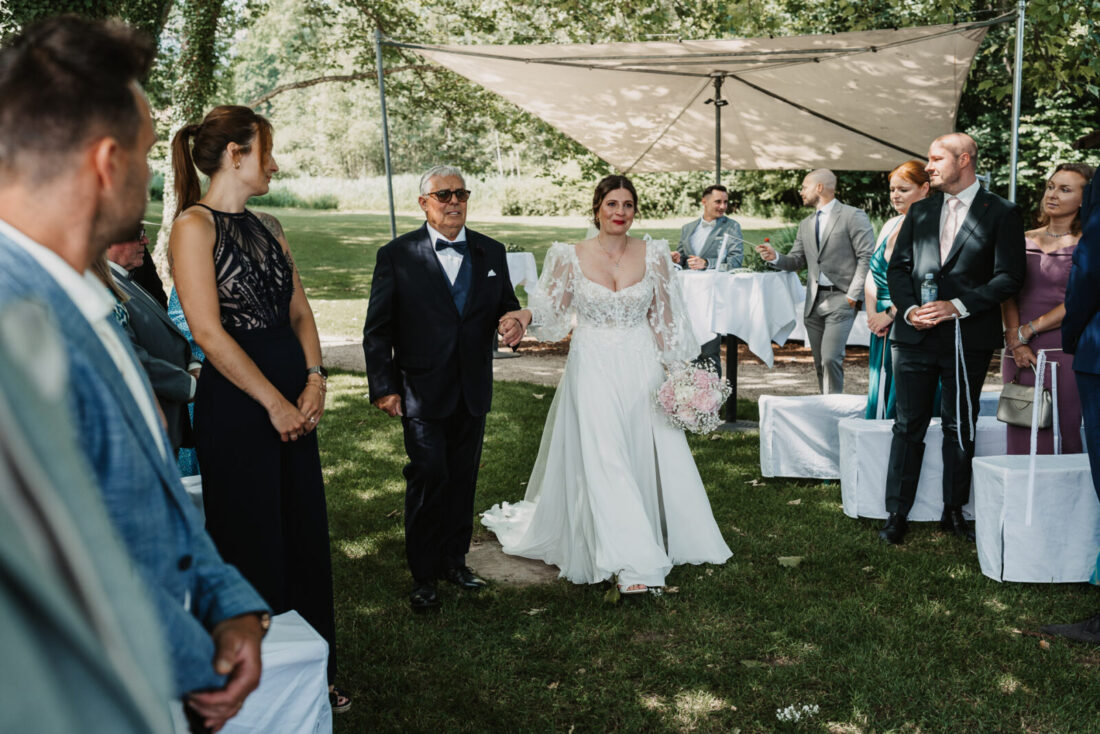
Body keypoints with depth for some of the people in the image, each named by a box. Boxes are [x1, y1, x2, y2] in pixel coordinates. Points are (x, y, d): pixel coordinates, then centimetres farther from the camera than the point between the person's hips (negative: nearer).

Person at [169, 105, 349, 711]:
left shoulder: (269, 229, 13)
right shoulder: (195, 224, -10)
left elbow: (300, 312, 11)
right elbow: (209, 331, -17)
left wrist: (314, 381, -5)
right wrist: (274, 402, -15)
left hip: (292, 403, 7)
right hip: (234, 406, -7)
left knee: (306, 537, 14)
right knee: (254, 547, 5)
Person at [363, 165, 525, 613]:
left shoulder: (491, 252, 7)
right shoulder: (396, 256, -4)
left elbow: (506, 304, 14)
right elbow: (377, 329, -3)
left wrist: (514, 322, -11)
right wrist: (383, 386, -8)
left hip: (474, 389, 4)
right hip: (422, 389, -4)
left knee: (463, 478, 13)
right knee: (429, 476, -6)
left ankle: (454, 560, 28)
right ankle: (424, 575, 9)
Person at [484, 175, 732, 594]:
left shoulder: (654, 256, 2)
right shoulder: (571, 257, -2)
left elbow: (665, 319, 6)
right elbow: (553, 309, 5)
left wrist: (677, 372, 3)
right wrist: (526, 315, -17)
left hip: (641, 368, 2)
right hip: (593, 370, -2)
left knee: (648, 457, 6)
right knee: (603, 461, -9)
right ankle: (630, 564, -6)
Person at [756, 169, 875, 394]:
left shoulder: (853, 216, -2)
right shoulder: (806, 225, 19)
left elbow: (867, 257, -7)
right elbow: (798, 261, 19)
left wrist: (853, 295, -12)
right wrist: (775, 257, -2)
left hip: (841, 298, -6)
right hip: (814, 300, 7)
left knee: (831, 358, -17)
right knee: (819, 362, 8)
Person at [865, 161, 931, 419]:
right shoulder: (890, 225, 16)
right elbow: (873, 272, 12)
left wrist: (890, 314, -15)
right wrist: (872, 314, -2)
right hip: (883, 326, 7)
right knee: (880, 394, 10)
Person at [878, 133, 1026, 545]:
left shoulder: (1001, 213, 0)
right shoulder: (919, 212, 13)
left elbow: (1009, 277, -7)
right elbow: (897, 267, 11)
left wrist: (958, 306, -16)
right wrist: (909, 308, -7)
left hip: (968, 339, -3)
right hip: (915, 336, 3)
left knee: (959, 427, 9)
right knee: (908, 426, 4)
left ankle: (954, 511, 22)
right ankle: (897, 514, 11)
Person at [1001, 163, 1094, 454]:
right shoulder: (1023, 241, 13)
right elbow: (1007, 295, 6)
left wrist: (1026, 331, -10)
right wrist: (1014, 339, -7)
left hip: (1064, 354, -4)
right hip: (1020, 355, 4)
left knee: (1064, 437, -3)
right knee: (1021, 444, 3)